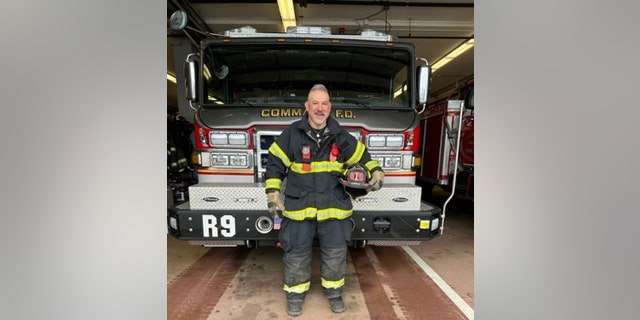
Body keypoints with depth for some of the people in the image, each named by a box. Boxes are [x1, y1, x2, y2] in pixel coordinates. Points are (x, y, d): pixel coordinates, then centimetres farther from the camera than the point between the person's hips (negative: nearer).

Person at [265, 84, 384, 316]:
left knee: (335, 252, 12)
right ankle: (296, 293, 34)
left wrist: (376, 173, -6)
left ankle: (334, 292, 37)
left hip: (333, 206, 2)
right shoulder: (292, 133, -5)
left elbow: (363, 157, 11)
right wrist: (273, 194, -5)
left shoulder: (341, 136, 0)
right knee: (296, 251, 9)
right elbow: (275, 164, 0)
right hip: (298, 205, -1)